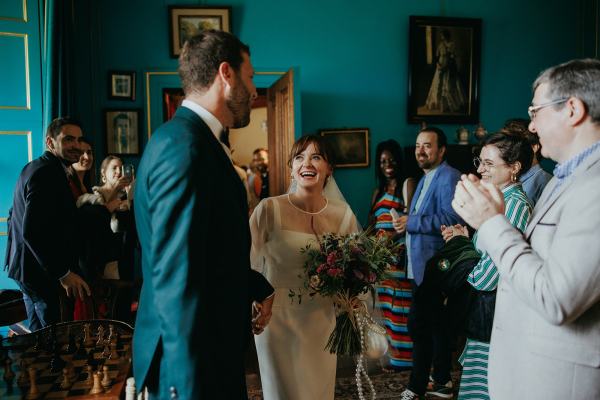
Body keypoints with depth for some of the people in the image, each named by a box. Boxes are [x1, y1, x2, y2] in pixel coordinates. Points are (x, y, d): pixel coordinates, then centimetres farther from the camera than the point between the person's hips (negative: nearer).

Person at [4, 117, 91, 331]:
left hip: (27, 267, 11)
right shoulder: (48, 173, -20)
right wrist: (63, 273, -25)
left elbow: (15, 216, 22)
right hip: (43, 273, -11)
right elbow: (32, 231, -28)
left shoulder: (34, 168, 13)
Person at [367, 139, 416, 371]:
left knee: (399, 300, -5)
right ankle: (393, 349, 16)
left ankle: (403, 355, 4)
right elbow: (371, 222, 16)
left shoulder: (407, 184, 1)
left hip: (399, 251, -6)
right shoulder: (379, 190, 20)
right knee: (386, 300, 7)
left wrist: (392, 236, -20)